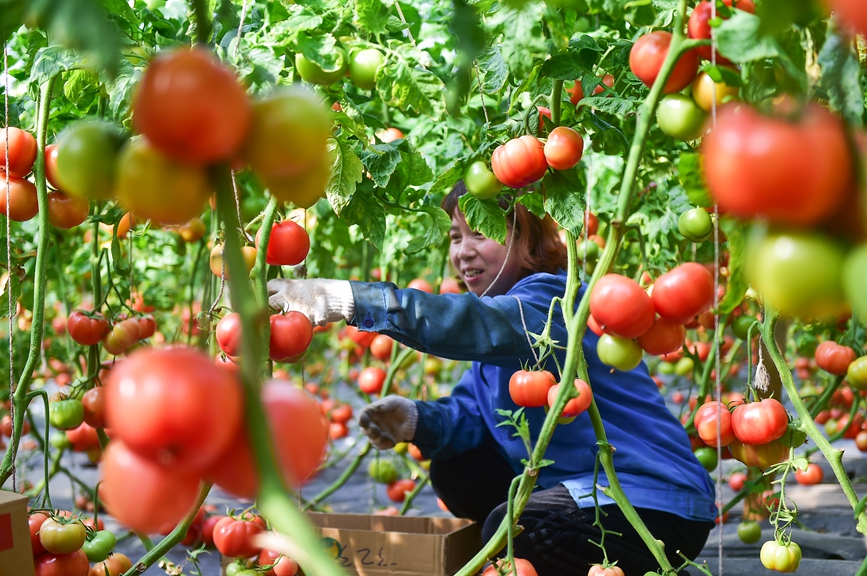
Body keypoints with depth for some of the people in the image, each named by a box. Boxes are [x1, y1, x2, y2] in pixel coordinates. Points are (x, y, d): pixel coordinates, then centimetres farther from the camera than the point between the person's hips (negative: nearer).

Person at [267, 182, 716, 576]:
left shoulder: (553, 299, -20)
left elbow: (475, 323, -41)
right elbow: (471, 412, 5)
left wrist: (349, 299, -46)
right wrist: (416, 421, -17)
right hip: (575, 483, 9)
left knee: (512, 529, -28)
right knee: (456, 473, 6)